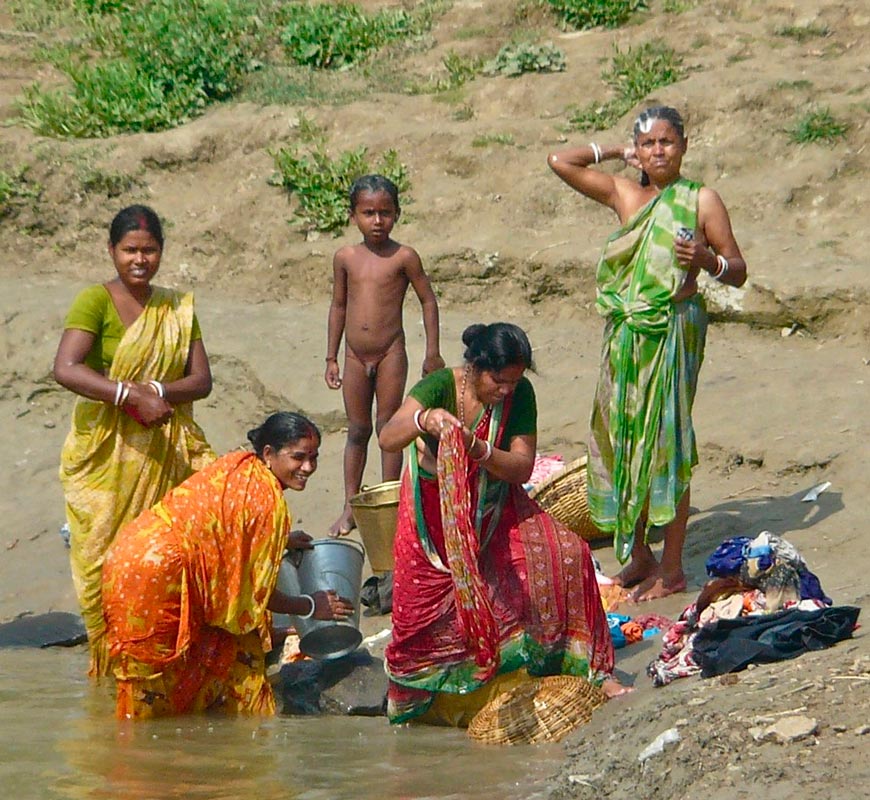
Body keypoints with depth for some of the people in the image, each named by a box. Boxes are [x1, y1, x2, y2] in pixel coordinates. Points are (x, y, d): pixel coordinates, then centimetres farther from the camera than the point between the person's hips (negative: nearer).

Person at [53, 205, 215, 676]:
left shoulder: (178, 308, 12)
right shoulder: (95, 301, -4)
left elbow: (201, 380, 5)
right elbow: (66, 369, -18)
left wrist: (156, 392, -14)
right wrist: (132, 395, -23)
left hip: (166, 454, 4)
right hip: (106, 454, -4)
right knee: (107, 558, -2)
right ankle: (111, 665, 7)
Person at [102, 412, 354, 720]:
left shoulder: (238, 464, 10)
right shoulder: (268, 501, -14)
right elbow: (256, 592, -7)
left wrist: (281, 540, 34)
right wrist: (311, 607, 9)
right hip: (155, 577, -9)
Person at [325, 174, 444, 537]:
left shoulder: (403, 257, -7)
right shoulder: (345, 257, 3)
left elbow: (428, 300, 1)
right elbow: (338, 306, 12)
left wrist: (432, 352, -1)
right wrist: (331, 358, 12)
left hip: (390, 353, -3)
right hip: (355, 356, 3)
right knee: (357, 430, 10)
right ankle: (350, 506, 16)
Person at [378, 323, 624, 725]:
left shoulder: (520, 394, -11)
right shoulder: (441, 386, -19)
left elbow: (522, 467, -14)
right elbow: (387, 439, -30)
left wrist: (478, 450, -33)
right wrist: (424, 419, -50)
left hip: (495, 510, 3)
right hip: (435, 515, -3)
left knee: (565, 555, -17)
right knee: (420, 617, -7)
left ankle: (588, 668, -7)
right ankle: (410, 698, 21)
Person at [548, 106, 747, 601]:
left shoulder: (701, 201, 0)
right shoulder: (623, 194, 11)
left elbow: (738, 272, 0)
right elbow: (561, 161, 11)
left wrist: (707, 259, -19)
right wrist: (617, 153, 14)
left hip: (675, 331, -5)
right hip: (626, 332, 5)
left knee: (667, 444, -4)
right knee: (621, 440, 6)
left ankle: (673, 569, 1)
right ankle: (638, 556, 18)